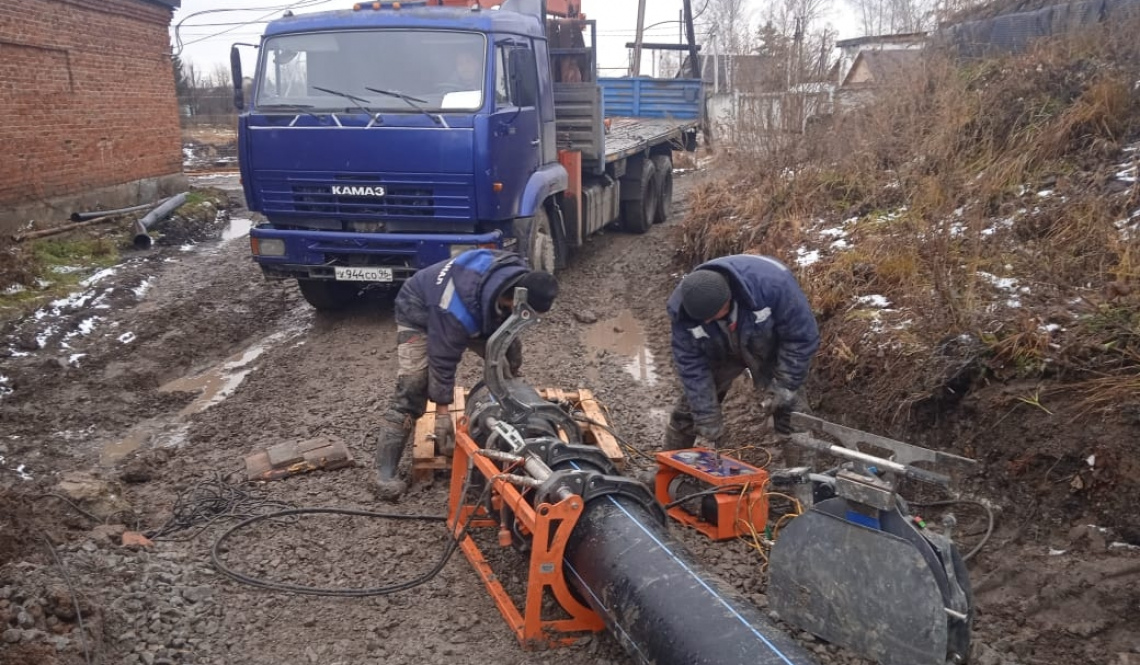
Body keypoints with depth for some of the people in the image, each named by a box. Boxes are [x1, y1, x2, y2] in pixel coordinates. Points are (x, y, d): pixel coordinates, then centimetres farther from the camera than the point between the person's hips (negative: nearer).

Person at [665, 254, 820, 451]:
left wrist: (785, 387, -23)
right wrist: (708, 419, -22)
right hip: (720, 354, 2)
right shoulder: (682, 308, -32)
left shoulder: (772, 283, -42)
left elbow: (801, 336, -27)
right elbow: (691, 365, -23)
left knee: (792, 419, -7)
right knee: (688, 409, 2)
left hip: (770, 350, -1)